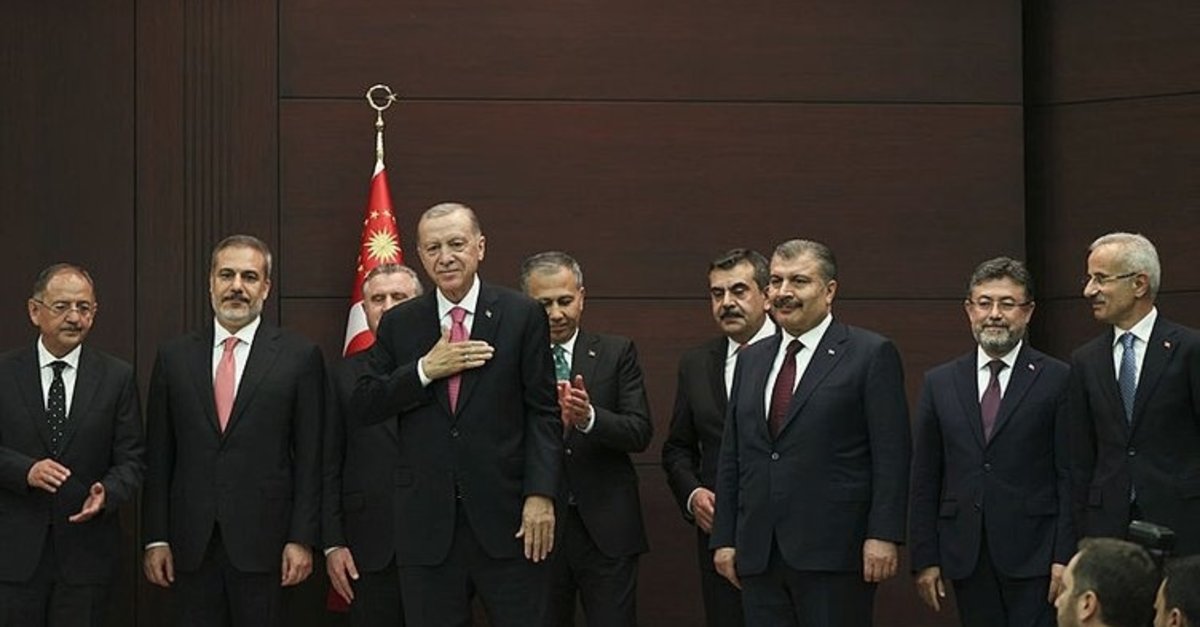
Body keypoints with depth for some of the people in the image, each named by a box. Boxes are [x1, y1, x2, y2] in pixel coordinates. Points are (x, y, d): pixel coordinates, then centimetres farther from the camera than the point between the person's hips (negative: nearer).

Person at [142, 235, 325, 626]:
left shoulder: (300, 357, 2)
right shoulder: (174, 357, 9)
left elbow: (310, 458, 0)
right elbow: (158, 457, 9)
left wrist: (302, 540, -6)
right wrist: (155, 539, 3)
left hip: (262, 545, -2)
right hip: (190, 546, 2)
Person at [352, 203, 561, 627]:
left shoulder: (522, 316, 2)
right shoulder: (398, 324, 9)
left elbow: (543, 413, -1)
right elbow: (364, 406, 4)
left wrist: (541, 495, -10)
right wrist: (426, 370, -10)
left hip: (505, 519, -2)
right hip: (427, 523, 2)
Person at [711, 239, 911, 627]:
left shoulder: (871, 355, -1)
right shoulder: (752, 360, 17)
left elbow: (891, 456, -7)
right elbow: (732, 457, 18)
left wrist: (883, 536, -14)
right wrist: (725, 538, 12)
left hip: (835, 554, -5)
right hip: (759, 556, 5)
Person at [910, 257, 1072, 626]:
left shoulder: (1057, 380, 1)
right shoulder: (939, 383, 11)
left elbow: (1070, 477, -2)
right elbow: (925, 480, 10)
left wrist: (1065, 557, -9)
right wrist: (925, 559, 5)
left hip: (1033, 554, -3)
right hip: (965, 554, 3)